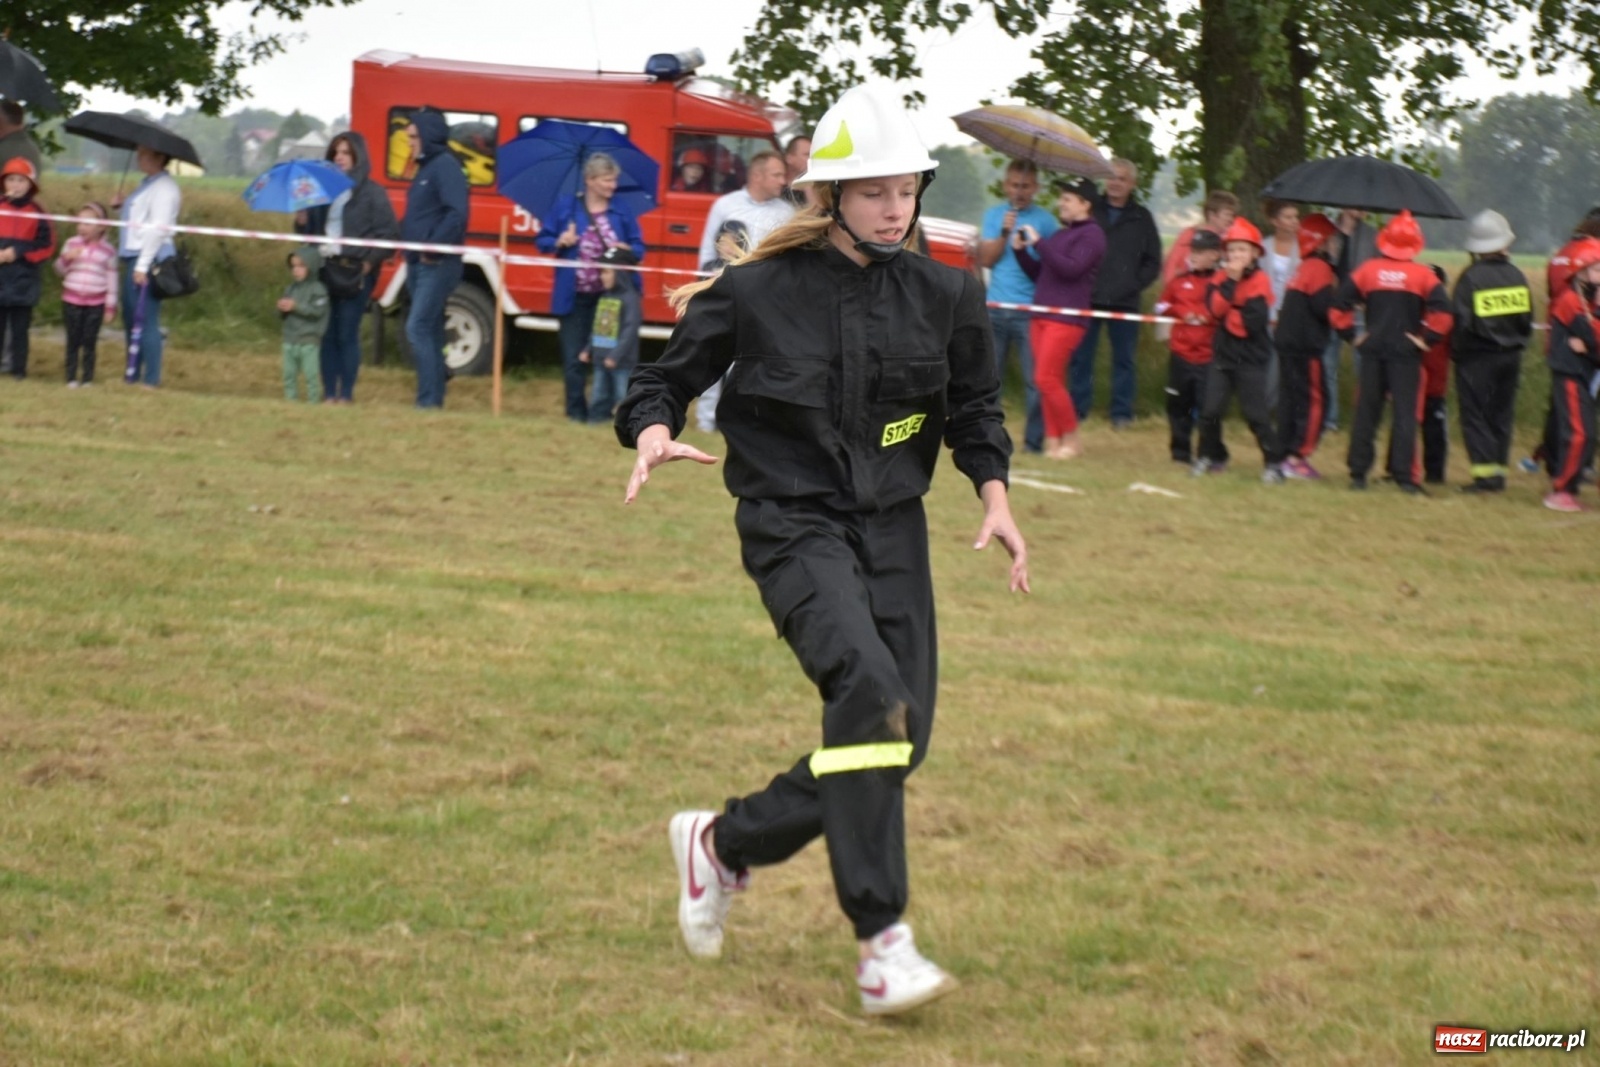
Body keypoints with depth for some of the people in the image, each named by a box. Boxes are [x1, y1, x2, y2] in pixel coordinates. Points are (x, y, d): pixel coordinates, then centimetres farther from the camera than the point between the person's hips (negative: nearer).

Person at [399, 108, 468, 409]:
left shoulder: (445, 166, -12)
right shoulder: (425, 168, 18)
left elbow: (457, 213, -24)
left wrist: (432, 246, -23)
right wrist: (407, 243, 11)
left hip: (437, 265, -10)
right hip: (419, 264, 10)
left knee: (417, 329, -15)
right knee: (429, 332, 12)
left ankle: (428, 400, -15)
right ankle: (434, 400, 16)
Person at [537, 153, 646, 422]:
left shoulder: (622, 213, 4)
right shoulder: (566, 207, 1)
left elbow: (639, 248, 7)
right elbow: (543, 240, 6)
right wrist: (559, 242, -15)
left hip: (610, 295, 1)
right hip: (575, 296, 0)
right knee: (574, 356, 2)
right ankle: (576, 410, 11)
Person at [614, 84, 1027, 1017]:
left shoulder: (944, 295, 3)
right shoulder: (758, 292, -8)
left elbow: (975, 407, 16)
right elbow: (666, 380, 1)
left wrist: (996, 500, 2)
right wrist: (656, 433, -20)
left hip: (893, 529, 5)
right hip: (794, 524, -5)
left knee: (901, 739, 2)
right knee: (870, 689, -27)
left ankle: (728, 843, 25)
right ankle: (881, 939, -26)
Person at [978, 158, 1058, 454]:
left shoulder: (1045, 220, 2)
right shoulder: (993, 215, 11)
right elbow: (986, 259, 4)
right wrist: (1004, 233, -6)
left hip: (1029, 312, -3)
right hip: (995, 309, 3)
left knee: (1034, 379, -6)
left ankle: (1034, 440, -2)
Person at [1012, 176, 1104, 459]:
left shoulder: (1091, 234, -5)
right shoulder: (1060, 234, 19)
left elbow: (1071, 269, -19)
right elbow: (1038, 274, 23)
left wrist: (1038, 243, -17)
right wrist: (1020, 250, 8)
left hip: (1066, 319, -8)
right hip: (1041, 316, 8)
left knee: (1047, 378, -12)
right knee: (1049, 381, 5)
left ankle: (1071, 441, -3)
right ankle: (1053, 440, 7)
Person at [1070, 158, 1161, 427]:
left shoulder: (1141, 218, 7)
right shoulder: (1089, 211, 8)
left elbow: (1153, 262, 9)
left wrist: (1135, 284, -5)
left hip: (1124, 302, -1)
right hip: (1087, 298, 1)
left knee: (1123, 359, 3)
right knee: (1081, 357, 3)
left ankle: (1122, 412, 8)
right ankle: (1077, 410, 9)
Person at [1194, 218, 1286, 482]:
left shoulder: (1259, 280, -9)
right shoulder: (1221, 278, 7)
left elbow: (1252, 321, -19)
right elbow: (1215, 308, -11)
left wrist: (1226, 316, -9)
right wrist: (1230, 281, -17)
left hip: (1251, 358, -5)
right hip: (1222, 354, 5)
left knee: (1256, 413, -6)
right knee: (1210, 409, 3)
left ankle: (1274, 463, 3)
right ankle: (1212, 456, 21)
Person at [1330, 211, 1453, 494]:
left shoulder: (1367, 270, 1)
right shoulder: (1422, 275, -4)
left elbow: (1338, 308, -2)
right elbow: (1442, 312, -15)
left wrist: (1352, 335, 6)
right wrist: (1426, 338, -4)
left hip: (1372, 351, 2)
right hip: (1406, 353, -2)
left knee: (1366, 412, 9)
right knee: (1405, 413, -1)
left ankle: (1358, 473, 10)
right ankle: (1404, 475, -7)